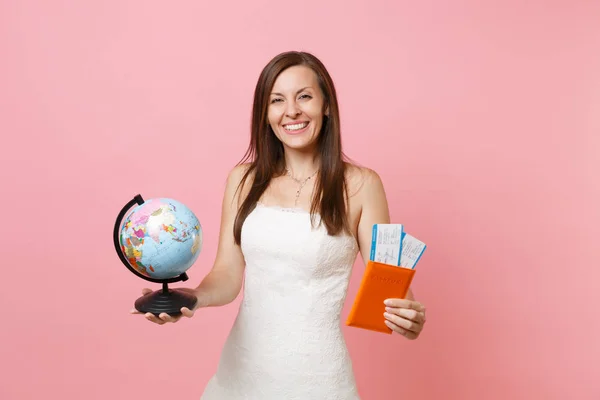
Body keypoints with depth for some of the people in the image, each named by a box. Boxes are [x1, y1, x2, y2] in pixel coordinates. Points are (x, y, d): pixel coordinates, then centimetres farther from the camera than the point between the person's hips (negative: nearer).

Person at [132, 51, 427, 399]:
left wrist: (405, 314, -26)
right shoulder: (244, 180, 2)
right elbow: (228, 276, 2)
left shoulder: (360, 185, -7)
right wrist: (192, 299, -18)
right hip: (241, 366, 3)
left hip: (317, 370, -3)